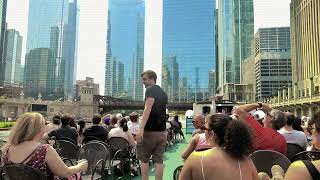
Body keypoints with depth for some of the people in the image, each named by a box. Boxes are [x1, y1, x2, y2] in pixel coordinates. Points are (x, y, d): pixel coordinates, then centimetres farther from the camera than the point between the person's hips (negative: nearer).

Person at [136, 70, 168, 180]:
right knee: (159, 160, 7)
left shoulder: (150, 90, -7)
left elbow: (148, 108, -21)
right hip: (162, 132, 7)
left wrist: (141, 128, -29)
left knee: (144, 159, 7)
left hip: (150, 131, -7)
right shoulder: (163, 93, 16)